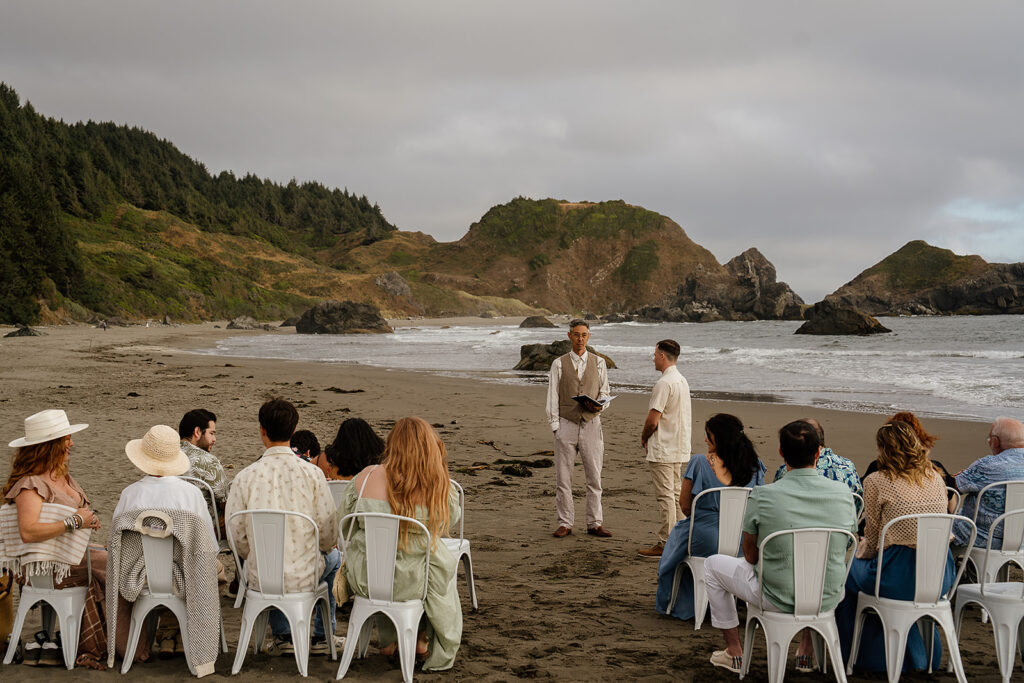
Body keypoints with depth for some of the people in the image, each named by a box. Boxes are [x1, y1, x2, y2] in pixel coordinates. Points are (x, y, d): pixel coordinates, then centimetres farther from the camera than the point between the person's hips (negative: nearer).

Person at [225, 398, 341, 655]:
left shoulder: (245, 476, -10)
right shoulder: (312, 473, -11)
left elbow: (236, 535, -5)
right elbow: (329, 532, -7)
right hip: (304, 577, -1)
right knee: (333, 557, 33)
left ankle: (283, 636, 34)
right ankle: (324, 636, 36)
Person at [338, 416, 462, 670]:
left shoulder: (365, 478, -12)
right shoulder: (442, 490, -15)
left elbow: (343, 528, 0)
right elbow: (448, 524, 5)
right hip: (411, 583, -1)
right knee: (445, 565, 33)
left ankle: (388, 640, 47)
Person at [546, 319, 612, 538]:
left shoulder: (599, 363, 9)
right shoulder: (559, 364, 5)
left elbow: (604, 392, 13)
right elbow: (552, 397, 3)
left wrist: (599, 405, -10)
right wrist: (555, 427, -4)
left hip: (591, 424, 1)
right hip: (566, 424, -1)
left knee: (594, 477, 3)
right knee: (563, 478, 1)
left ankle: (595, 524, 12)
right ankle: (565, 524, 10)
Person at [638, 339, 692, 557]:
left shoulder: (664, 383, -18)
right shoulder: (682, 381, 13)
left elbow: (652, 420, -20)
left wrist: (644, 437, 0)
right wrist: (649, 436, 13)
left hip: (663, 451, -10)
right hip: (680, 449, 10)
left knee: (665, 497, -5)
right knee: (676, 494, 14)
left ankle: (665, 544, -1)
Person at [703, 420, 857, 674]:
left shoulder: (762, 496, -18)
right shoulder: (843, 494, -9)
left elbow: (750, 556, -4)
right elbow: (842, 555, 6)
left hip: (778, 599, -3)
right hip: (828, 600, 3)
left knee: (713, 564, 21)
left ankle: (734, 653, 26)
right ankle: (807, 650, 38)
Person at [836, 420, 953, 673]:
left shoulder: (877, 481, -9)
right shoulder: (936, 478, 7)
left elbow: (872, 539, -3)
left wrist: (858, 554, 19)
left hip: (900, 577, -6)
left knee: (849, 572, 22)